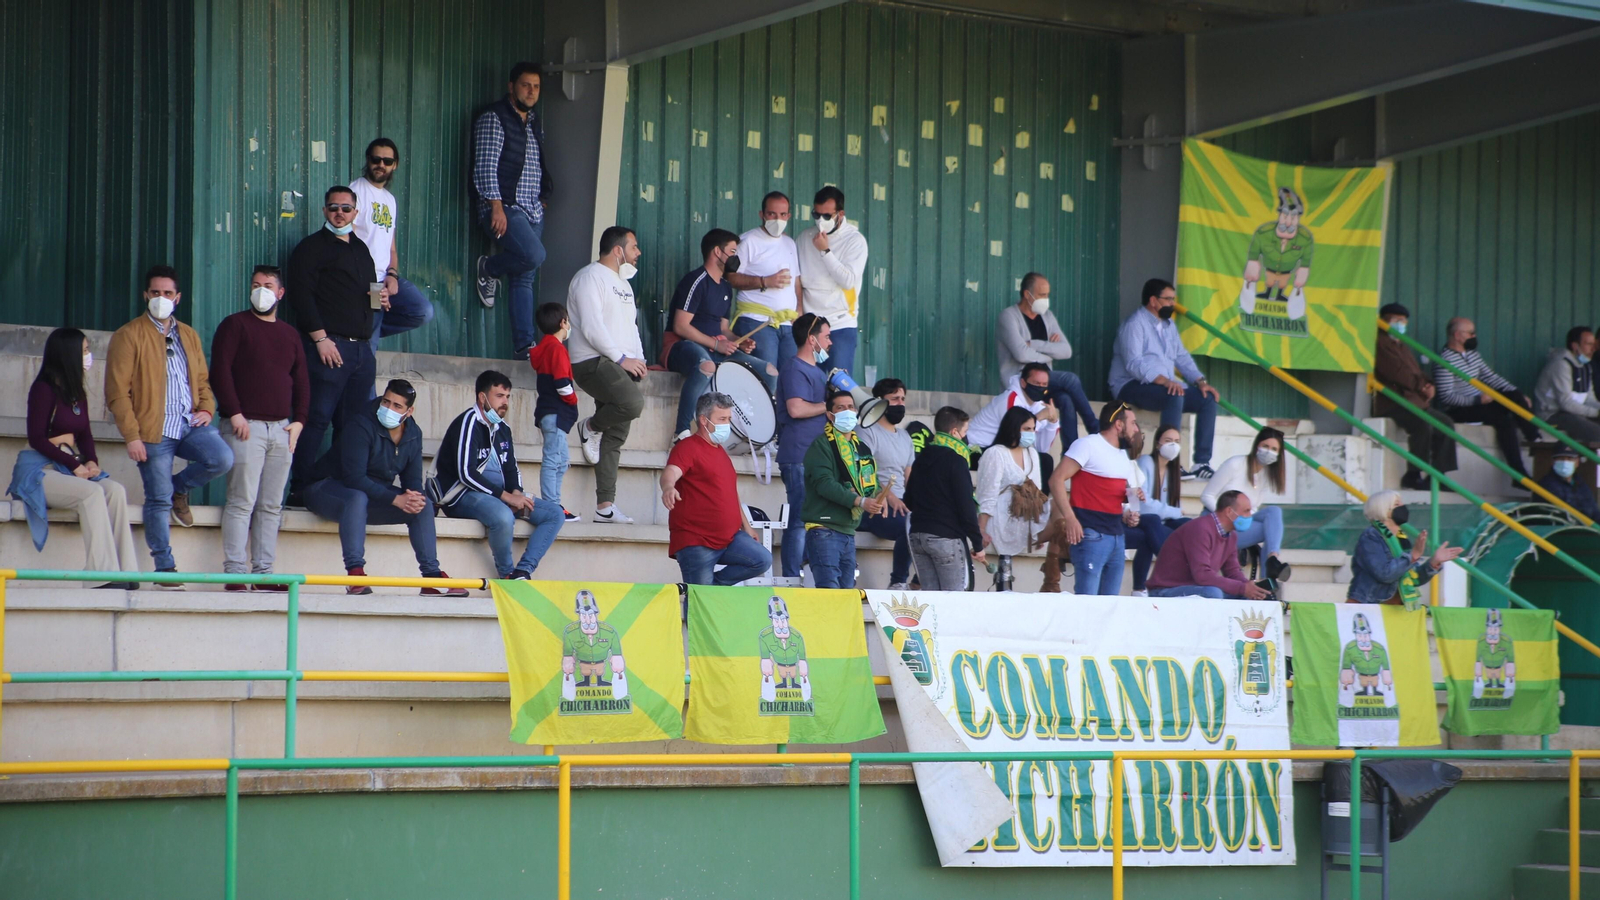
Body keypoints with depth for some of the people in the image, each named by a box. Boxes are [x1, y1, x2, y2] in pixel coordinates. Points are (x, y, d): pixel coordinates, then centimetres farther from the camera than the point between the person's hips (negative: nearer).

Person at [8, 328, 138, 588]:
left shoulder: (78, 393, 16)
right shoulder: (44, 389, -7)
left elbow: (85, 434, 18)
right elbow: (37, 439, -13)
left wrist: (91, 461, -4)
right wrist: (75, 466, -17)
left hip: (69, 468, 7)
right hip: (38, 469, -7)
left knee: (115, 490, -21)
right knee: (91, 492, -31)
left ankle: (124, 573, -28)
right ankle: (104, 573, -35)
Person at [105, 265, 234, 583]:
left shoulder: (189, 336, 19)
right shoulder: (129, 336, 0)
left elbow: (203, 379, 26)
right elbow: (117, 391, -5)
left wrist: (207, 409, 4)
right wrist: (131, 436, -12)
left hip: (191, 424, 4)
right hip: (154, 431, -4)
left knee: (223, 458, -22)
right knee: (159, 501, -3)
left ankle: (179, 488, 8)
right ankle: (165, 569, 7)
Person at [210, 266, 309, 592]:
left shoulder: (290, 334, 20)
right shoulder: (235, 325, 4)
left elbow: (301, 380, 21)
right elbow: (220, 370, -5)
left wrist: (299, 420, 7)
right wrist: (234, 413, -13)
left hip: (282, 429, 5)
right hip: (247, 426, -5)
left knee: (271, 506, 3)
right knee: (242, 502, -10)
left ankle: (264, 573, 4)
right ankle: (235, 573, -11)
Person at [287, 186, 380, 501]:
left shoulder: (360, 249, 23)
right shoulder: (312, 247, 0)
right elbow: (301, 294, -9)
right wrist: (320, 338, -15)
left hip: (361, 348, 7)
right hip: (329, 346, -7)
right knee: (317, 420, -11)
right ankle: (299, 491, -10)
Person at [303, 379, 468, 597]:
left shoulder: (413, 434, 2)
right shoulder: (360, 425, -21)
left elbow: (413, 480, 3)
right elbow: (354, 478, -28)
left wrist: (413, 497, -22)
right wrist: (395, 499, -33)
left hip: (375, 494, 7)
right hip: (328, 489, -7)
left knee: (423, 504, -10)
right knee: (358, 498, -40)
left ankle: (432, 577, -11)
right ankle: (354, 571, -45)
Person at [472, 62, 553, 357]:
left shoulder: (535, 122, 19)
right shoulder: (494, 119, -4)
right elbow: (485, 166, -11)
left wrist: (544, 198, 16)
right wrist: (496, 206, -19)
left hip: (532, 211, 7)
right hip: (504, 208, -7)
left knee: (525, 278, 3)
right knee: (535, 255, -27)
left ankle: (523, 345, 2)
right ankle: (489, 269, 1)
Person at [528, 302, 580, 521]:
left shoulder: (542, 347, 16)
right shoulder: (557, 348, -13)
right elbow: (561, 383, -21)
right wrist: (572, 398, -5)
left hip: (549, 411, 10)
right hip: (556, 412, -10)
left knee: (560, 461, 14)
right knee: (553, 459, -12)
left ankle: (553, 505, 14)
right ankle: (551, 506, -14)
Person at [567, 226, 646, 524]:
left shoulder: (623, 283, 25)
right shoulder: (590, 277, -5)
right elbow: (592, 328, -14)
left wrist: (639, 360, 9)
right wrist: (621, 358, -15)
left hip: (622, 365, 9)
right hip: (593, 362, -9)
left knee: (615, 438, 1)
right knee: (633, 402, -32)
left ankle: (605, 506, 0)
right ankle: (590, 428, -5)